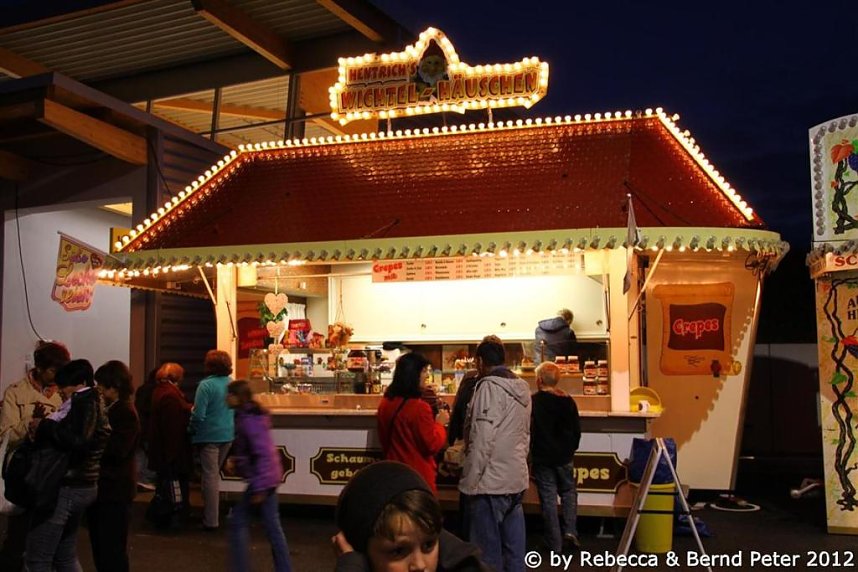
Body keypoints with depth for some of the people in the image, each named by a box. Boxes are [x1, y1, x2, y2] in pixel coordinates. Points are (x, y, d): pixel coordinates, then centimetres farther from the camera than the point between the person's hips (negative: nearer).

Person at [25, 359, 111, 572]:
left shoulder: (85, 402, -13)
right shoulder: (93, 404, 16)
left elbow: (78, 440, -28)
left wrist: (44, 426, -18)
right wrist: (43, 431, 1)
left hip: (66, 488, -10)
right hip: (81, 486, 10)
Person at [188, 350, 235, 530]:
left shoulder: (206, 385, -17)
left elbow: (198, 415, -18)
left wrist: (191, 430, -2)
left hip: (209, 436, -6)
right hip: (227, 436, 6)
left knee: (210, 477, 0)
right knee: (214, 475, 21)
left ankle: (211, 521, 4)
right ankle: (212, 513, 31)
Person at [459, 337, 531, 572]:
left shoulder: (490, 386, -13)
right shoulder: (522, 388, 11)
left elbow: (482, 441, -18)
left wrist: (470, 481, -13)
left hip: (491, 482, -8)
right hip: (517, 480, 8)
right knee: (514, 549, 13)